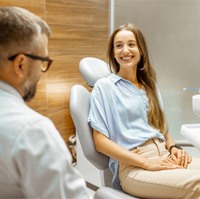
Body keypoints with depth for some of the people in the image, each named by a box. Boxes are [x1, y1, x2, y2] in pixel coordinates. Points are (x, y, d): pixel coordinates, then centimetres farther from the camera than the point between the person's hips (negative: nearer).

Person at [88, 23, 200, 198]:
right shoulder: (104, 86, 0)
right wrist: (147, 163, -14)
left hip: (164, 155, 6)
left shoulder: (150, 84, 18)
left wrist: (173, 147, -1)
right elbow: (100, 142, -6)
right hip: (132, 166, -6)